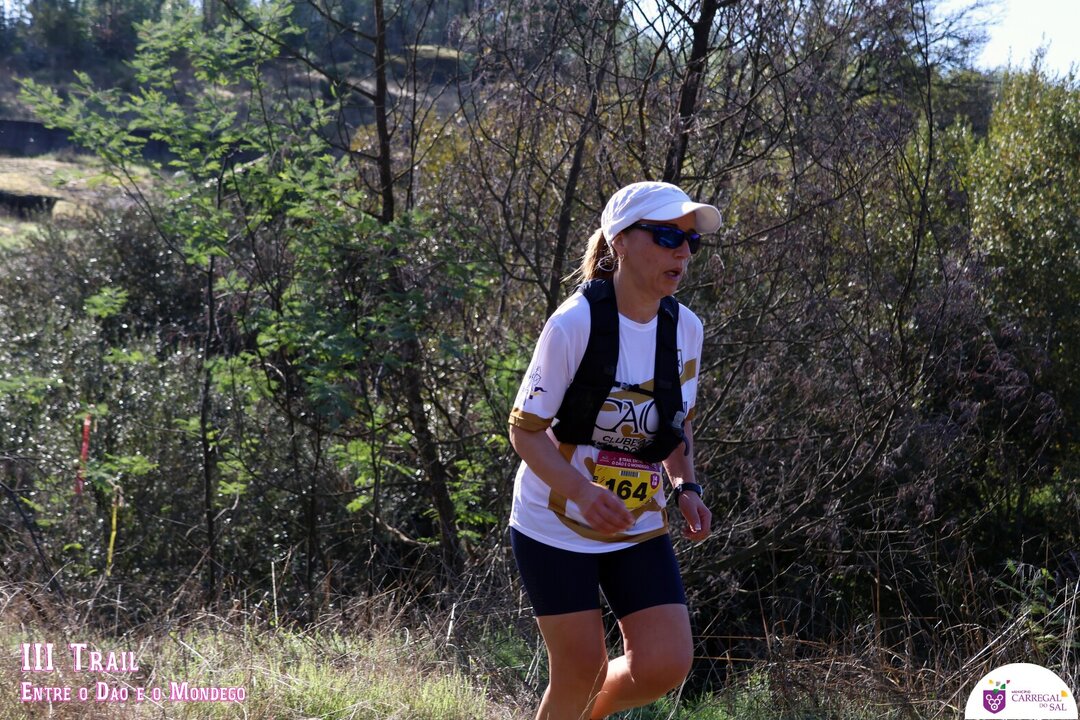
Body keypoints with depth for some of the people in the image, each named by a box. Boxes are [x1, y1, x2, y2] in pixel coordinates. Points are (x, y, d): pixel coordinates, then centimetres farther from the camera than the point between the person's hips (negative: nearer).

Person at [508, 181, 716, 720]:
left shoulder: (686, 328, -2)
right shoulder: (574, 325, -20)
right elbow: (526, 430, -15)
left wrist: (685, 486, -5)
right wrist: (583, 493, -32)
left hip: (639, 528, 5)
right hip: (557, 527, -5)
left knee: (665, 665, -4)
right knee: (582, 670, 0)